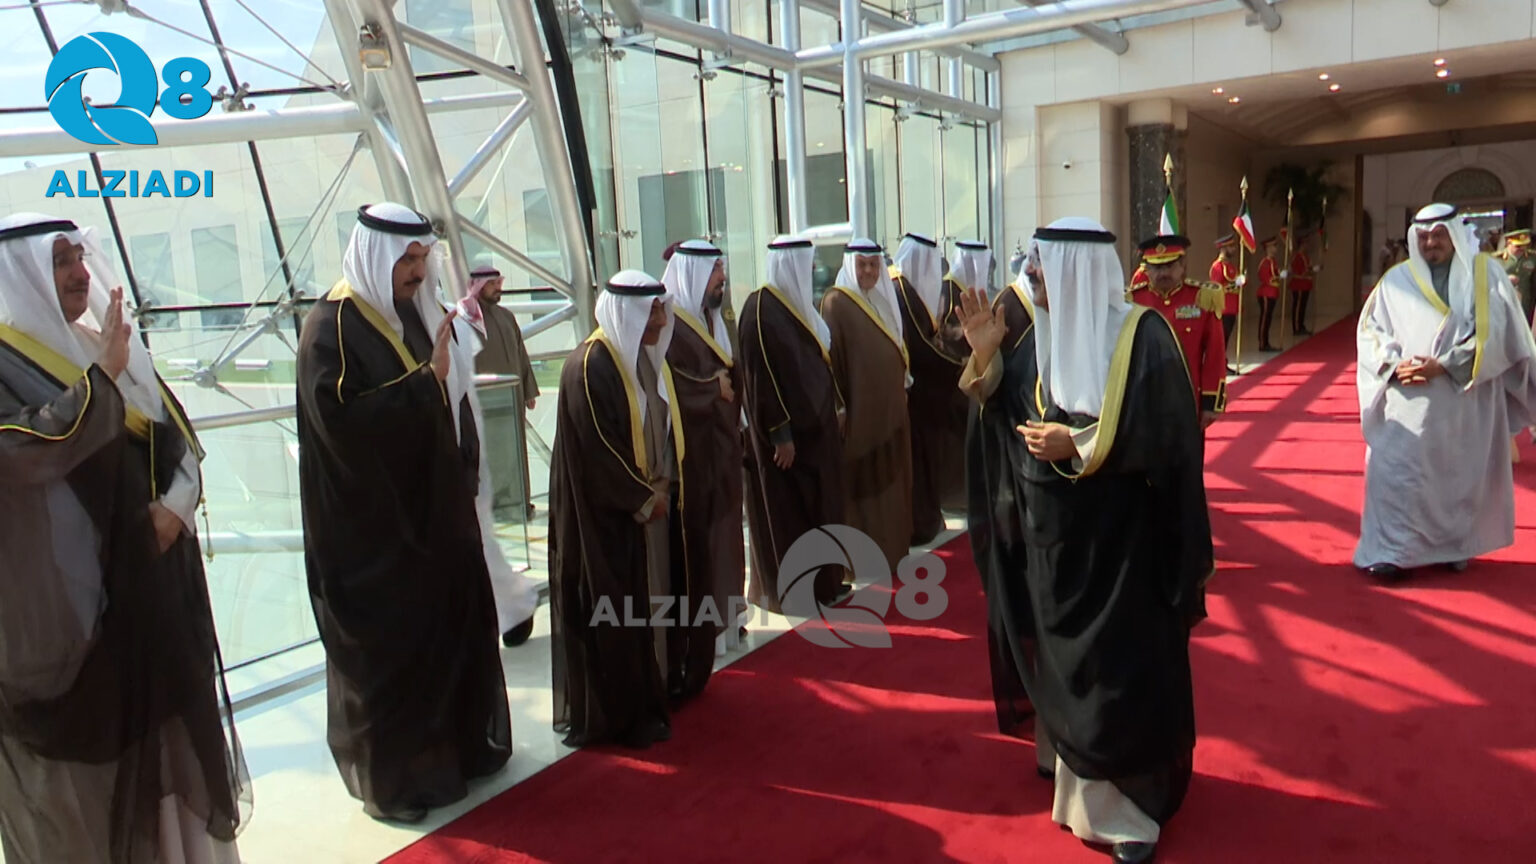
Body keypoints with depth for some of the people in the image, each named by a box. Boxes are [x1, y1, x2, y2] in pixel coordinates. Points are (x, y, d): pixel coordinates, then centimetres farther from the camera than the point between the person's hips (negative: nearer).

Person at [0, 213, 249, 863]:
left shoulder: (110, 348, 11)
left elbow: (181, 444, 12)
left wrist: (175, 506, -6)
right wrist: (103, 376, -22)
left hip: (148, 582, 7)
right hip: (61, 600, -6)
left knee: (165, 743, 16)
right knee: (78, 770, 5)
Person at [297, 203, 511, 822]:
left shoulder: (413, 316, 10)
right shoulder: (332, 328, -13)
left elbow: (448, 405, 17)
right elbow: (345, 419, -25)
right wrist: (427, 381, -26)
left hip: (434, 511, 8)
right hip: (374, 526, -8)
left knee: (453, 629, 15)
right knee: (389, 649, 4)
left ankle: (459, 746, 32)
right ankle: (394, 779, 20)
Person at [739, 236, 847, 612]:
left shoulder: (797, 303, 12)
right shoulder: (761, 309, -17)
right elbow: (762, 376, -21)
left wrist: (836, 406, 17)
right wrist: (780, 433, -22)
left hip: (815, 423, 10)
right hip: (789, 430, -10)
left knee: (819, 506, 15)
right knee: (790, 512, 0)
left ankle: (823, 583, 26)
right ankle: (792, 591, 11)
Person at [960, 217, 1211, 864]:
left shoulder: (1142, 336, -13)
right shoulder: (1040, 335, 5)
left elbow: (1168, 435, -17)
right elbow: (1008, 419, 6)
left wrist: (1077, 445, -21)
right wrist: (985, 359, -8)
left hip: (1120, 537, -6)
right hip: (1050, 533, 6)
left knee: (1121, 667, 3)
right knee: (1062, 660, 17)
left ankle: (1130, 799, 21)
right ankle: (1071, 766, 38)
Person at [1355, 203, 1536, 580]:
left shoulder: (1485, 275, 1)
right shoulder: (1397, 279, 6)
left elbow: (1493, 332, -6)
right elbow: (1370, 330, 6)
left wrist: (1443, 365, -15)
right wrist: (1396, 365, -11)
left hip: (1465, 402, 0)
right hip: (1408, 402, 1)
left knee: (1460, 475, 8)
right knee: (1397, 473, -6)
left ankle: (1454, 546, 21)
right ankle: (1393, 549, -2)